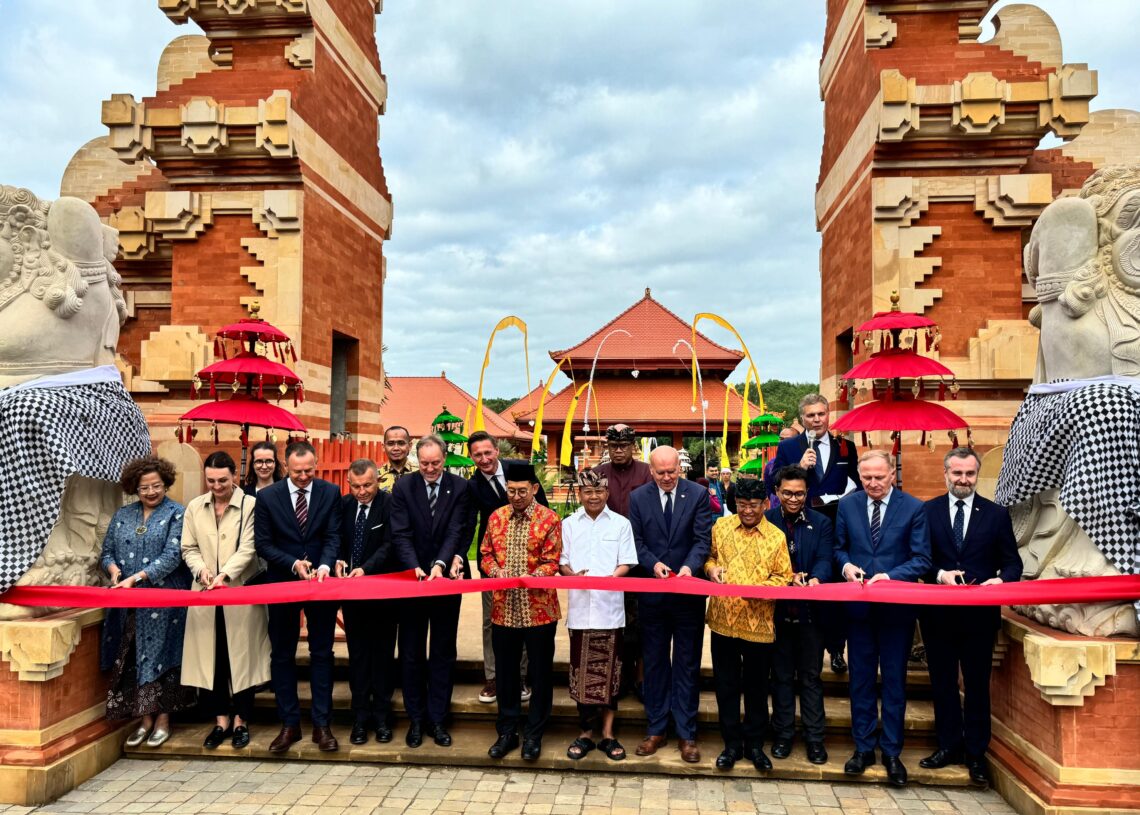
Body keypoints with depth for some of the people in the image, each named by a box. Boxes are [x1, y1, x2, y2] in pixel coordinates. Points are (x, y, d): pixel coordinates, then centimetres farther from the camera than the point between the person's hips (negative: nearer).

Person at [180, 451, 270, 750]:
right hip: (206, 594, 4)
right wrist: (201, 569, -8)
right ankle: (221, 719, 19)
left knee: (241, 655, 3)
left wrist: (225, 574, -22)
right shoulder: (194, 507, 10)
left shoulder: (251, 505, -5)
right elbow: (189, 548, 10)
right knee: (210, 656, 6)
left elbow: (248, 549, -10)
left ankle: (240, 720, 16)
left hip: (241, 592, -4)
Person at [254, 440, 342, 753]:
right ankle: (289, 724, 20)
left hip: (321, 582, 0)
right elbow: (263, 543, -4)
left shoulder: (331, 493, -4)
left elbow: (333, 536, -6)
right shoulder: (267, 497, -5)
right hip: (282, 583, 1)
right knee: (282, 655, 8)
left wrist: (325, 566, -24)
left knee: (322, 654, 5)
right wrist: (293, 564, -18)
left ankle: (321, 724, 14)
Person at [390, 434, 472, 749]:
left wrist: (441, 564, -25)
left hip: (446, 577, 0)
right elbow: (401, 534, -9)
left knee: (443, 652, 8)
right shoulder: (403, 487, -3)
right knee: (411, 652, 9)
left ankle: (437, 718, 19)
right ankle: (416, 719, 21)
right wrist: (415, 567, -23)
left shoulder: (459, 488, -3)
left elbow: (457, 531, -10)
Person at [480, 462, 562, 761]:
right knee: (506, 670, 14)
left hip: (539, 609, -3)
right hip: (503, 608, 3)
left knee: (540, 672, 8)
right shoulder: (496, 517, 6)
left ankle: (534, 734, 22)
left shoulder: (549, 519, -6)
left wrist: (531, 577, -25)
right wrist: (496, 571, -10)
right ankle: (507, 731, 28)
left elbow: (552, 562, -8)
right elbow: (485, 554, 10)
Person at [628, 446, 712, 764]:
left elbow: (702, 539, -8)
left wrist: (689, 566, -25)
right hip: (652, 592, 2)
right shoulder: (638, 497, 0)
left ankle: (686, 733, 18)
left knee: (687, 663, 8)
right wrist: (653, 564, -17)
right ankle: (656, 729, 24)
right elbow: (637, 541, 0)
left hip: (688, 591, -1)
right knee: (654, 662, 12)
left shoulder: (698, 494, -4)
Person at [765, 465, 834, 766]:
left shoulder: (821, 523, 2)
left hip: (810, 609, 0)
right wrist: (788, 576, -22)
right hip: (778, 608, 0)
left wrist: (815, 578, -31)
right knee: (782, 675, 12)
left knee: (811, 675, 9)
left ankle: (814, 738, 19)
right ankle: (783, 734, 24)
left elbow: (825, 560, -10)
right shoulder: (765, 521, 0)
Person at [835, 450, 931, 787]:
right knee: (861, 678, 11)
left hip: (897, 607, -2)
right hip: (859, 605, 2)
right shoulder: (847, 504, 2)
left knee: (894, 680, 8)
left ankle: (892, 752, 21)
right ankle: (864, 747, 25)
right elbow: (839, 547, 10)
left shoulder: (913, 508, -6)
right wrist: (846, 565, -11)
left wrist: (891, 576, -21)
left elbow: (922, 559, -8)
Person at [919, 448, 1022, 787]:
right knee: (942, 681, 12)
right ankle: (949, 746, 26)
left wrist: (1001, 580, -17)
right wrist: (940, 574, -17)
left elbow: (1012, 562, 3)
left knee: (977, 683, 9)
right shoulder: (927, 511, 2)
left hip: (981, 613, 0)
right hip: (938, 612, 1)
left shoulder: (996, 514, 3)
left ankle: (975, 753, 22)